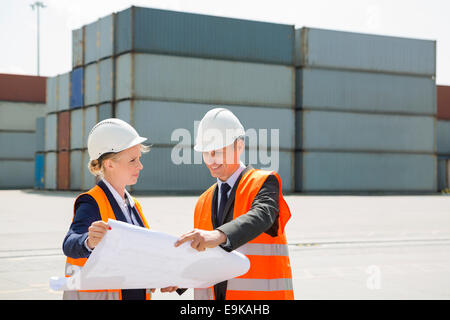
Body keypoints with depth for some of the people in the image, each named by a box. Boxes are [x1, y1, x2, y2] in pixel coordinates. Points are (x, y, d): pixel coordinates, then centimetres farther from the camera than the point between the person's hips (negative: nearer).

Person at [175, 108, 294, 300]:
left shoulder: (264, 183, -2)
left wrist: (218, 236, -42)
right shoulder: (204, 202, 17)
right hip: (212, 295, 6)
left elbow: (261, 218, -24)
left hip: (262, 294, -5)